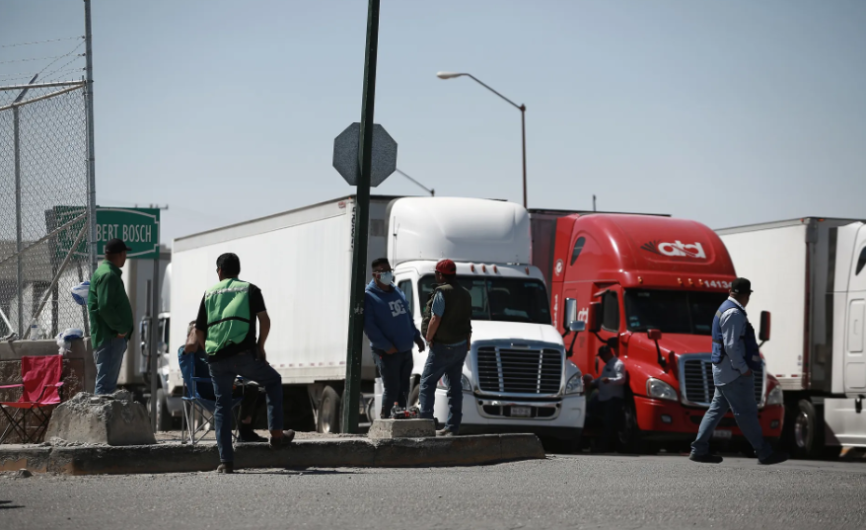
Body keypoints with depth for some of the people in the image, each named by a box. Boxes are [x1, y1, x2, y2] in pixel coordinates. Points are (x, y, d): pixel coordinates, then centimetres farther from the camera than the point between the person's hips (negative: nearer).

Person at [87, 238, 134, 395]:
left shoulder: (103, 272, 19)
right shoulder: (108, 275, -15)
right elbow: (105, 307, -25)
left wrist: (122, 329, 15)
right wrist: (120, 329, -17)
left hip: (112, 337, 11)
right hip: (110, 337, -11)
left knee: (108, 383, 16)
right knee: (106, 385, -12)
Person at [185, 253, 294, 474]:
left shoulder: (209, 294, 16)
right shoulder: (250, 289, 10)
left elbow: (199, 333, 14)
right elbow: (264, 320, -3)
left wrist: (196, 343, 34)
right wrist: (260, 346, 9)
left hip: (216, 358, 2)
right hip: (244, 354, -2)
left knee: (222, 406, 10)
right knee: (273, 381, 23)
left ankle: (226, 461, 4)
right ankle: (276, 434, 16)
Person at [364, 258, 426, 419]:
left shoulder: (397, 291, 15)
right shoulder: (369, 296, -9)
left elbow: (407, 316, 23)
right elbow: (369, 326, -15)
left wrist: (417, 336, 12)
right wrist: (386, 346, -18)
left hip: (406, 350, 7)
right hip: (387, 352, -7)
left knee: (404, 388, 11)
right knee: (392, 389, -7)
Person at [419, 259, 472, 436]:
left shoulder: (442, 292, -15)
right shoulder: (465, 294, 13)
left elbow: (435, 319, -21)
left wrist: (429, 338, -9)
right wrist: (468, 342, 21)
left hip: (443, 346, -8)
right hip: (461, 345, 8)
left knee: (427, 383, -4)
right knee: (455, 385, 8)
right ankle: (453, 427, 7)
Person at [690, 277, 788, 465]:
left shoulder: (726, 308, 16)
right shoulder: (734, 313, -17)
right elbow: (731, 346, -23)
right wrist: (743, 369, -18)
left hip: (722, 371, 10)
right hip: (734, 372, -10)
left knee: (717, 409, 12)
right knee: (747, 412, -6)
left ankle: (699, 450, 12)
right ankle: (764, 453, -2)